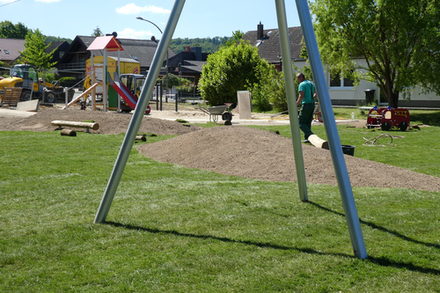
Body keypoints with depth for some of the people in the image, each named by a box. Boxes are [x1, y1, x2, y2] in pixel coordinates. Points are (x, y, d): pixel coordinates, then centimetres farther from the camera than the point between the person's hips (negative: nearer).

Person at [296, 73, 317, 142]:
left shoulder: (302, 85, -10)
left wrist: (296, 105, -13)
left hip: (306, 105, -8)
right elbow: (316, 94, 13)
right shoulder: (311, 83, 16)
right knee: (308, 123, 14)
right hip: (312, 104, 8)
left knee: (301, 123, -3)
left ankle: (311, 135, -17)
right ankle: (307, 138, 14)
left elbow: (301, 96, -19)